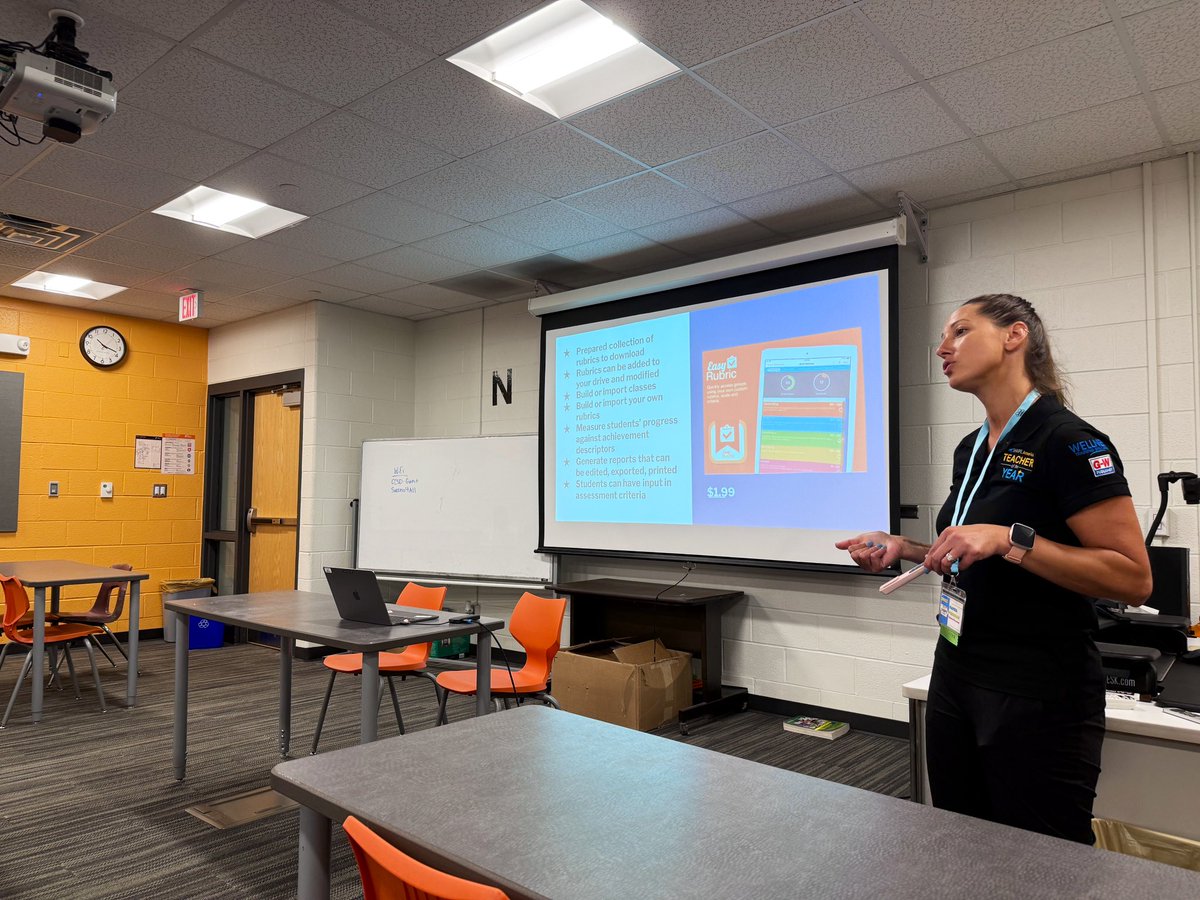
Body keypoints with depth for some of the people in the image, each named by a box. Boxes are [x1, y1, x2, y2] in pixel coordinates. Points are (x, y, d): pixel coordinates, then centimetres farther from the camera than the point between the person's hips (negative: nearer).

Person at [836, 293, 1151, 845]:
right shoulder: (971, 449, 10)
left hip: (1039, 695, -8)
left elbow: (1133, 579, -18)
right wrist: (904, 549, 5)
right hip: (956, 679, 8)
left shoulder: (1067, 441, -15)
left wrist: (1009, 540, -26)